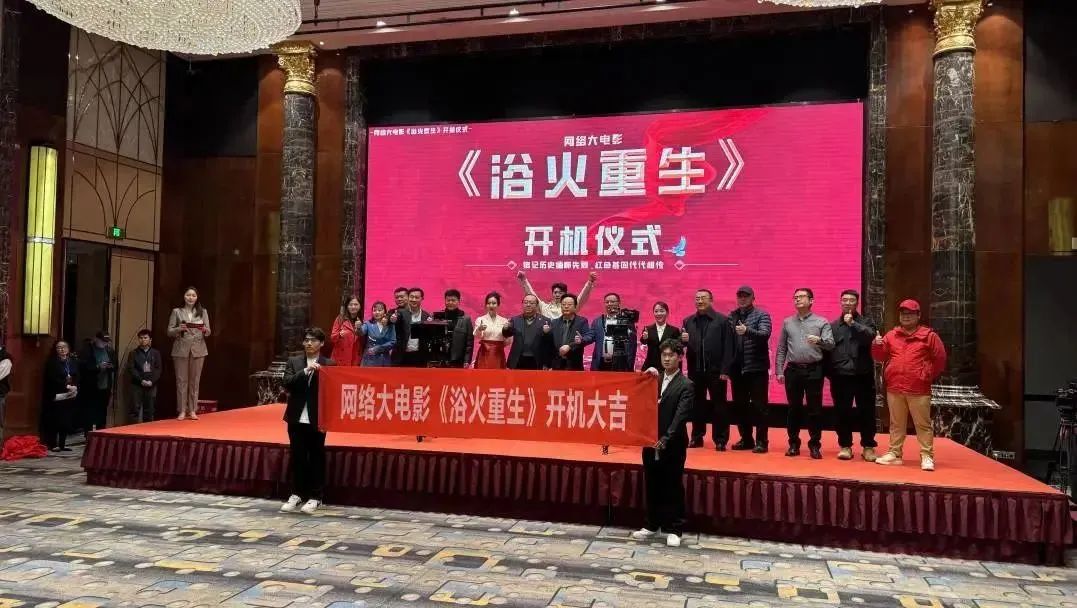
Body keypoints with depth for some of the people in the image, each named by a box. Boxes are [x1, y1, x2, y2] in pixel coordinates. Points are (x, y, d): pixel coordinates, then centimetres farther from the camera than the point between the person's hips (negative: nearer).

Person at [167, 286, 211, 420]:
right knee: (181, 380, 0)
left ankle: (192, 410, 8)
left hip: (198, 350, 1)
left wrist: (205, 330, -14)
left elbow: (208, 332, 8)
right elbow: (169, 332, 2)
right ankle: (182, 411, 5)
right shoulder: (177, 311, 6)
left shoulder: (203, 312, 9)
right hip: (181, 349, -1)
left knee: (195, 380, 3)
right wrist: (179, 329, -17)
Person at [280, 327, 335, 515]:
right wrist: (306, 370, -19)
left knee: (316, 457, 4)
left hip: (317, 419, -2)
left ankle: (315, 497, 13)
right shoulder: (293, 362, 7)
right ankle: (297, 494, 20)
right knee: (297, 457, 8)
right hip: (297, 418, 2)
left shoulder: (329, 364, 0)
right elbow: (287, 383, -7)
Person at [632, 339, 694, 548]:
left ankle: (673, 530, 13)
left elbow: (681, 416, -15)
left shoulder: (686, 385, -6)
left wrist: (666, 439, -24)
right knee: (652, 486, 13)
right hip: (651, 441, 5)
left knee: (673, 487, 4)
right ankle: (652, 525, 25)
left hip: (673, 444, -5)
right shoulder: (654, 378, 10)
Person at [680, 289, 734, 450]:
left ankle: (720, 440, 10)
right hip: (695, 370, 4)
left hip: (716, 371, -3)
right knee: (697, 405, 10)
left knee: (719, 406, 3)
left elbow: (728, 347, -5)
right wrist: (683, 340, -11)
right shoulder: (688, 321, 11)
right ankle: (697, 437, 20)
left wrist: (725, 370, -11)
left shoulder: (722, 320, -1)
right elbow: (682, 345, 12)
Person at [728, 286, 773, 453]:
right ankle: (746, 439, 22)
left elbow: (765, 334, -18)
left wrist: (747, 330, -35)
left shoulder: (762, 315, -2)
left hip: (757, 367, -5)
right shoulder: (732, 316, 9)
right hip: (737, 368, 5)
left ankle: (761, 441, 6)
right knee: (739, 405, 10)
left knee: (759, 405, -1)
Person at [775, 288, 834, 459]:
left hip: (814, 370, -2)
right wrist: (779, 371, 4)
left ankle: (815, 445, 11)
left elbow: (831, 344, -8)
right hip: (793, 370, 2)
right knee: (794, 408, 7)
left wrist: (819, 340, -29)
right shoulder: (787, 322, 11)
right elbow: (781, 349, 10)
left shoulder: (822, 322, 3)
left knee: (815, 409, 2)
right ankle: (794, 444, 16)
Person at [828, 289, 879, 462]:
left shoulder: (866, 322, 7)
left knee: (866, 412, 3)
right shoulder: (833, 325, 11)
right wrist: (829, 372, 0)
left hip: (863, 374, -1)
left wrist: (853, 323, -17)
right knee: (842, 412, 5)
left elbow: (870, 336, -15)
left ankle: (868, 446, 14)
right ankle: (845, 446, 16)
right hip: (840, 375, 1)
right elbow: (827, 349, 6)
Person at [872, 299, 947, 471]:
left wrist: (929, 377, 4)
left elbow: (940, 359, 3)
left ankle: (927, 456, 6)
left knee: (923, 424, 1)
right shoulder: (891, 335, 10)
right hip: (894, 388, 4)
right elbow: (881, 357, 10)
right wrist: (877, 346, -10)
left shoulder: (929, 335, 0)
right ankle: (894, 453, 17)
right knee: (896, 424, 11)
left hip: (919, 390, -3)